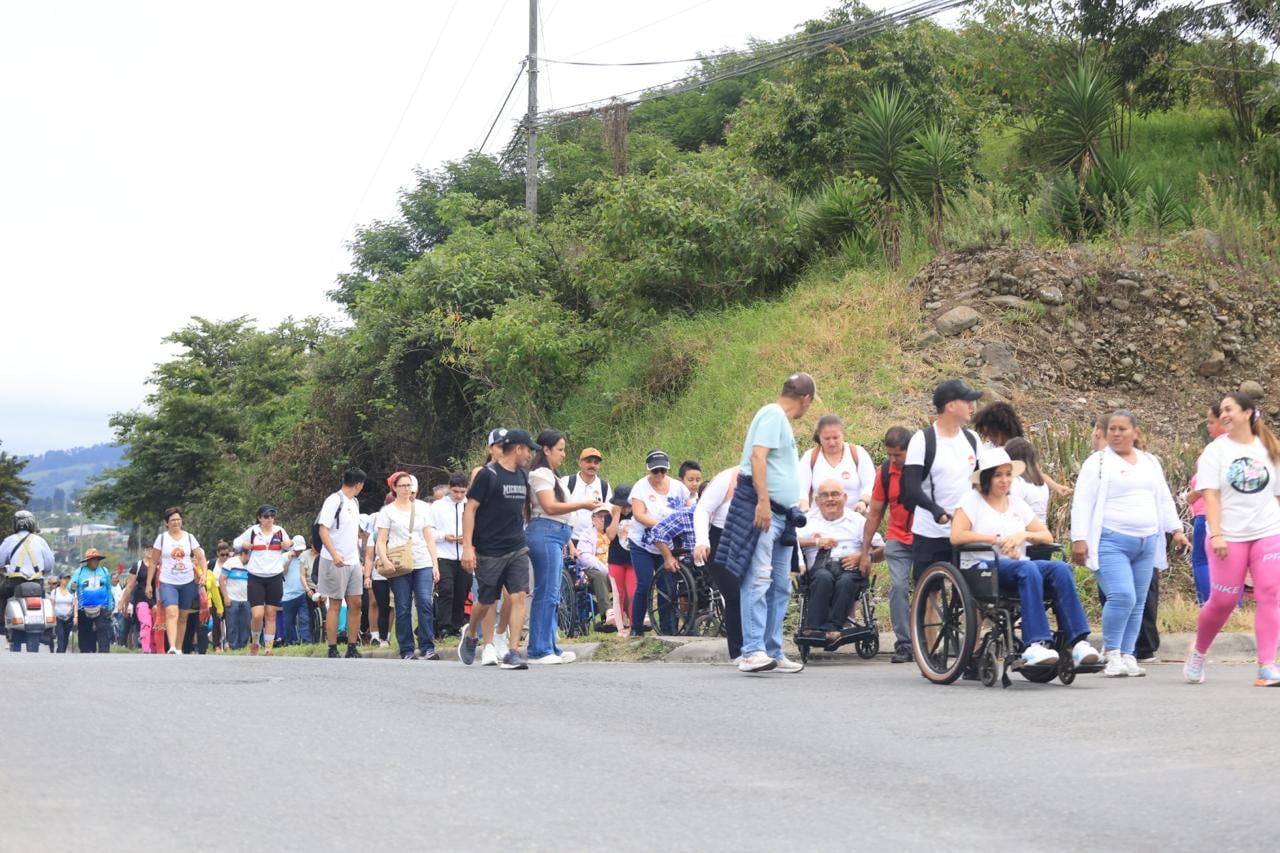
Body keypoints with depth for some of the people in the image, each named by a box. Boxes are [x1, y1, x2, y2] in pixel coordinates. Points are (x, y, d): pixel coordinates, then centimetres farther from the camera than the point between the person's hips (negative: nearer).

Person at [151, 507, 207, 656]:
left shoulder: (189, 537, 5)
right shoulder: (162, 538, 1)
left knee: (183, 617, 8)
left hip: (188, 582, 3)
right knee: (172, 613, -21)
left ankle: (179, 649, 19)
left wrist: (203, 573, -7)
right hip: (168, 582, -3)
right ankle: (172, 648, -31)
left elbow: (201, 558, 9)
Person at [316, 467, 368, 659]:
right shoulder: (334, 501, -10)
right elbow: (323, 530, -16)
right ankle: (333, 650, 1)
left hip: (353, 562, 8)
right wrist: (334, 554, -27)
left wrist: (359, 561, 19)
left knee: (355, 603, 5)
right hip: (335, 562, -8)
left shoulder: (354, 503, 16)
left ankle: (352, 648, 10)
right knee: (335, 605, -3)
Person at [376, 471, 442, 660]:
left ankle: (427, 648, -14)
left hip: (423, 564, 1)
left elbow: (429, 538, 15)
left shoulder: (422, 508, 14)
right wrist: (385, 560, -15)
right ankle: (407, 650, 3)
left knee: (425, 603, -14)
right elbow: (381, 540, 3)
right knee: (403, 609, -1)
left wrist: (435, 564, 7)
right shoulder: (387, 511, 7)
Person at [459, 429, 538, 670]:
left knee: (518, 596, -9)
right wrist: (467, 546, -16)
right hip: (489, 551, -5)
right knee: (486, 601, 6)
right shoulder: (487, 475, -9)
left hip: (517, 549, 5)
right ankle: (470, 635, 35)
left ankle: (513, 652, -10)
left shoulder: (522, 477, 12)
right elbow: (470, 509, -11)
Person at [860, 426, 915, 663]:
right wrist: (865, 552, 6)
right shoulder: (885, 471, -2)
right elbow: (874, 514, 5)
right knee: (898, 586, -11)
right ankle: (903, 644, -9)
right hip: (898, 540, 2)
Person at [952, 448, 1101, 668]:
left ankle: (1077, 641, -35)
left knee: (1060, 569, -25)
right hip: (982, 566, -5)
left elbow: (1048, 537, 17)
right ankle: (1035, 644, -48)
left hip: (1016, 564, 5)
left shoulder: (1017, 504, 23)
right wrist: (997, 539, -10)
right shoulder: (972, 501, 8)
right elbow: (956, 536, -9)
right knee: (1028, 569, -37)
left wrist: (1023, 535, -4)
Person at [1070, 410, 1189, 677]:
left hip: (1147, 543, 6)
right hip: (1111, 542, -5)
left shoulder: (1151, 463, 18)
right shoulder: (1097, 463, 1)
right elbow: (1082, 503, -5)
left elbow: (1164, 500, 22)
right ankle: (1111, 653, -6)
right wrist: (1079, 539, -13)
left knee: (1138, 603, 4)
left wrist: (1176, 530, 12)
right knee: (1122, 597, -18)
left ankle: (1128, 656, 10)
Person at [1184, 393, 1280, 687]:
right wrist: (1216, 534, -15)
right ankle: (1198, 651, 25)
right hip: (1230, 537, -2)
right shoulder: (1216, 451, 1)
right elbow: (1211, 495, -5)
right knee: (1223, 600, 0)